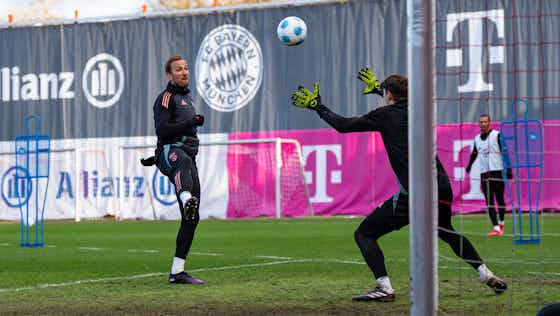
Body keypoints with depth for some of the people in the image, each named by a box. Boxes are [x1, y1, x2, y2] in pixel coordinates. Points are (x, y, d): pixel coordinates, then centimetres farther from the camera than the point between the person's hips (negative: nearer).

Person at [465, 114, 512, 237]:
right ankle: (496, 228, -11)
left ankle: (501, 223, 26)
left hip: (498, 171, -4)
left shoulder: (496, 135, -2)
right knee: (489, 202, -6)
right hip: (484, 173, 4)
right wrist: (469, 166, 38)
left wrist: (508, 168, -16)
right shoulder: (477, 139, 12)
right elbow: (474, 153, 28)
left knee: (500, 200, 4)